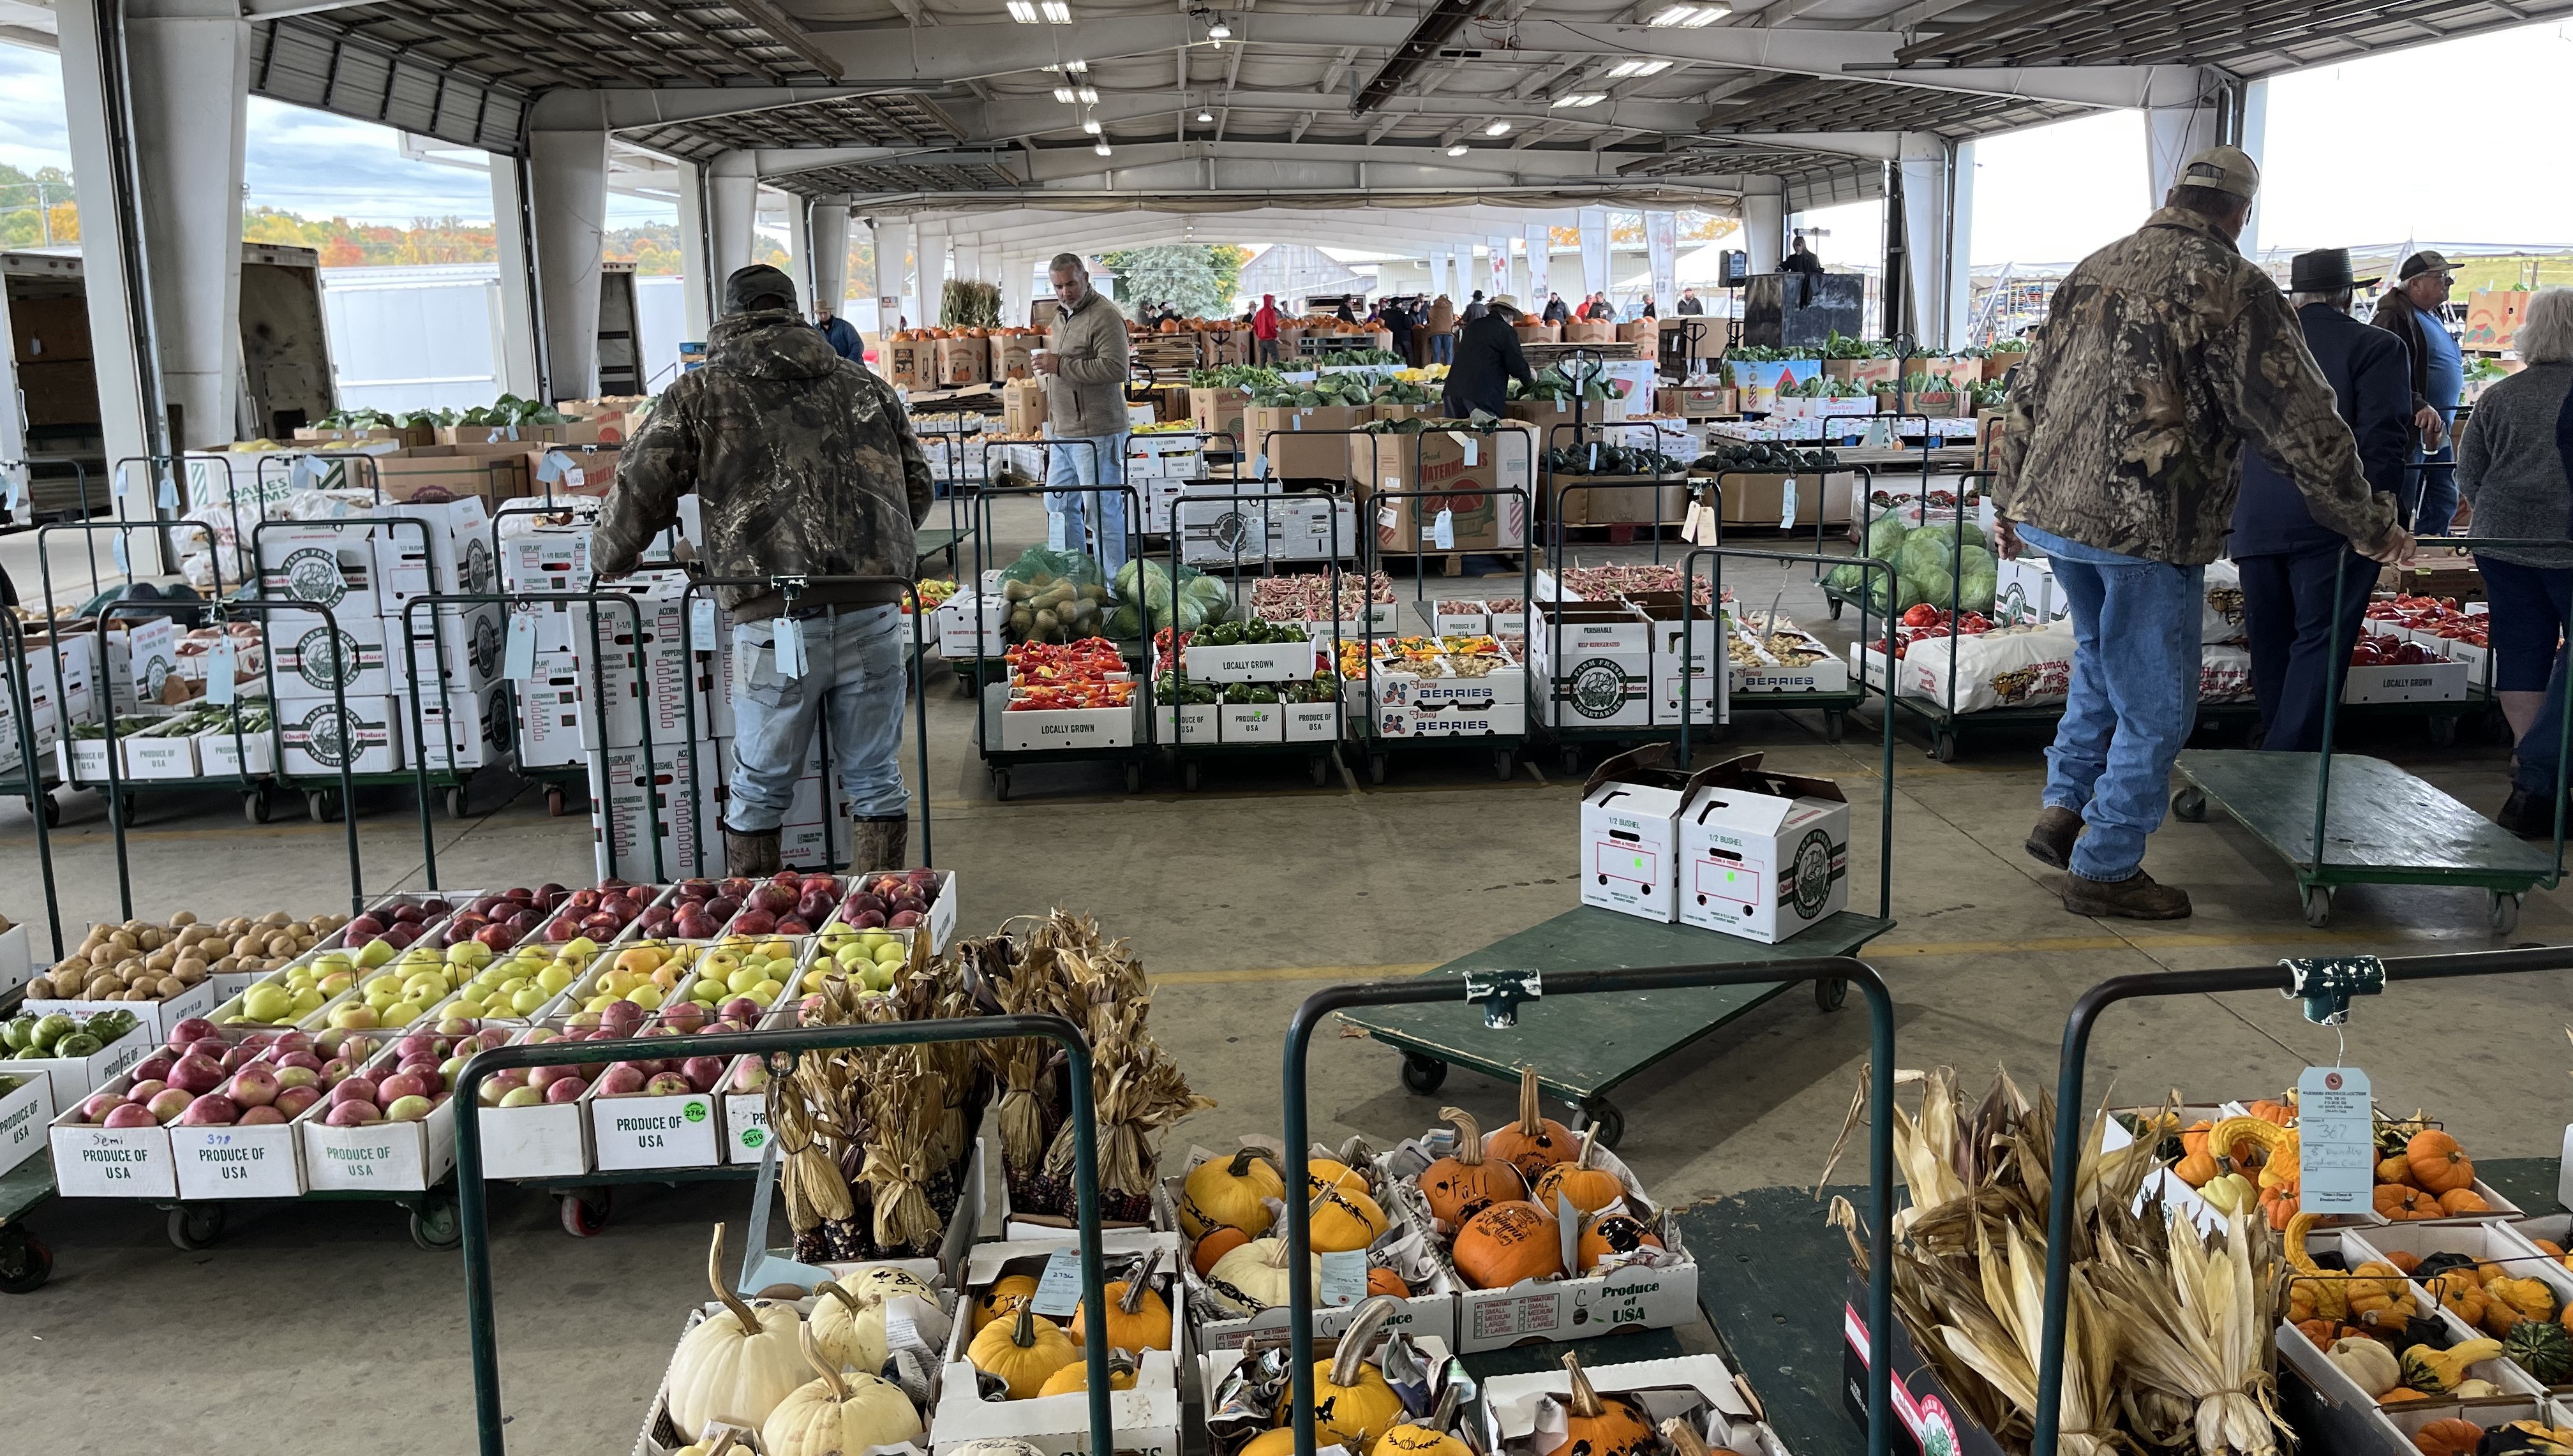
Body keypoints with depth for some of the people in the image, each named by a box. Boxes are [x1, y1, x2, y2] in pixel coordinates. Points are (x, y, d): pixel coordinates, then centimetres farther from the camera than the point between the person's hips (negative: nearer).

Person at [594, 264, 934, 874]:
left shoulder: (699, 394, 7)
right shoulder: (864, 385, 16)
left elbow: (639, 491, 5)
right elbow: (917, 486, 19)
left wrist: (612, 559, 24)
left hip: (774, 622, -2)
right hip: (872, 614, 2)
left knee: (759, 792, 12)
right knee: (876, 782, 13)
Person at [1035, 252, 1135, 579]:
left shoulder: (1104, 316, -14)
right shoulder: (1062, 316, 17)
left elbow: (1115, 368, -25)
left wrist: (1061, 366, -21)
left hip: (1096, 433, -10)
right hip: (1064, 432, 10)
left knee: (1103, 510, -5)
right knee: (1059, 504, 16)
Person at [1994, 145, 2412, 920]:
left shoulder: (2092, 271, 12)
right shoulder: (2230, 287, -8)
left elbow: (2030, 394, 18)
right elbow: (2301, 421, -8)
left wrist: (2010, 500, 27)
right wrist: (2370, 526, 2)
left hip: (2053, 509, 7)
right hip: (2149, 527, -7)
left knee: (2102, 659, 28)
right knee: (2154, 706, 6)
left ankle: (2063, 811, 26)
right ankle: (2105, 870, 13)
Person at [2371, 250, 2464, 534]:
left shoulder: (2432, 317, 19)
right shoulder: (2393, 316, -13)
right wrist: (2419, 407, -33)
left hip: (2437, 433, 10)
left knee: (2443, 502, 14)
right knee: (2399, 509, -6)